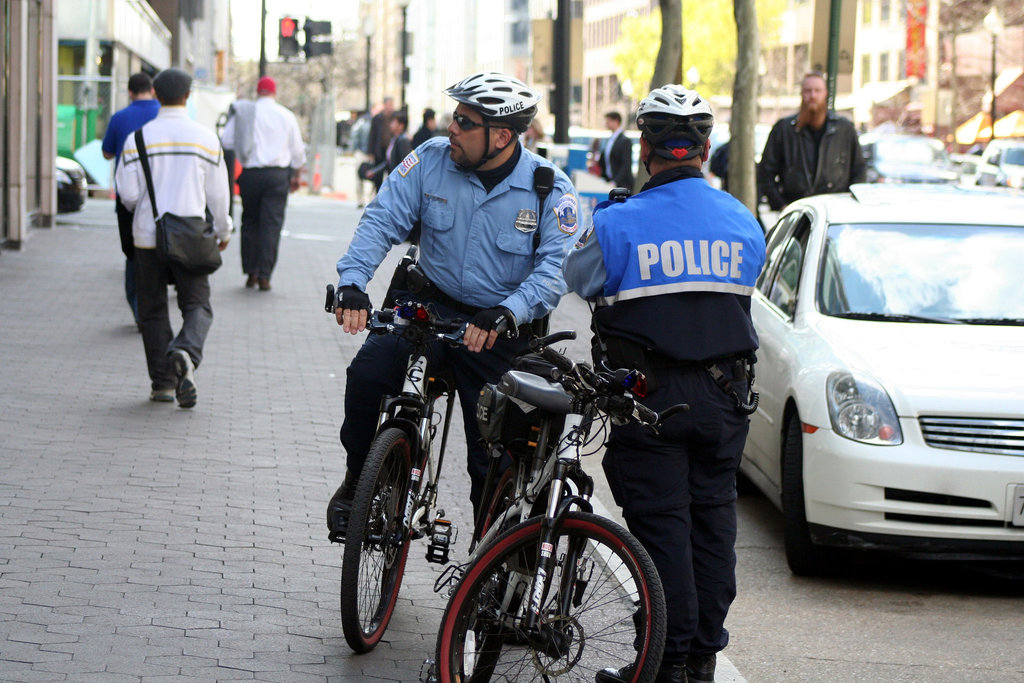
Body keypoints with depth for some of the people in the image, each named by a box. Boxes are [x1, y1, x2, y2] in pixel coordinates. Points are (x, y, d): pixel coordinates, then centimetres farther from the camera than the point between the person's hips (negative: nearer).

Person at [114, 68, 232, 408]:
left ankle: (162, 383, 7)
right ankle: (185, 353, -25)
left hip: (148, 236, 0)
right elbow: (217, 192, 3)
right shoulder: (205, 137, -1)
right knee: (197, 306, 4)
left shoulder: (139, 137, -3)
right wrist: (223, 230, 20)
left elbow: (128, 192, -5)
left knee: (154, 311, 9)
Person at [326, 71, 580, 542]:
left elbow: (556, 267, -20)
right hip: (432, 306, 2)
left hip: (502, 330, -2)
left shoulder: (549, 188, -11)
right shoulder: (432, 159, -5)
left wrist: (505, 314, -37)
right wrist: (352, 282, -26)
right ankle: (358, 480, 0)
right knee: (368, 375, -25)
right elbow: (382, 219, -9)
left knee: (493, 454, 0)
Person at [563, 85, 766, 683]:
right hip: (724, 395, 4)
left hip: (650, 399, -4)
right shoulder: (743, 222, 1)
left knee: (661, 522, 1)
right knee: (713, 517, 13)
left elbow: (578, 278, 4)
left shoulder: (620, 224, -12)